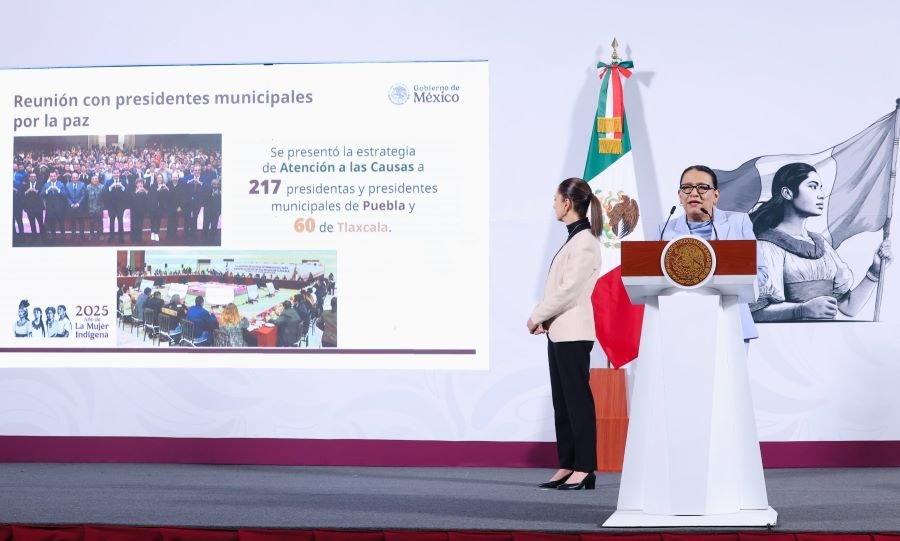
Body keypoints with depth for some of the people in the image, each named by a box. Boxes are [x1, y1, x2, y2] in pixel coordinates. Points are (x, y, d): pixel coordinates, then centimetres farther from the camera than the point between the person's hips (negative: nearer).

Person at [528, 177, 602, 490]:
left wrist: (537, 316, -10)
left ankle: (584, 470, -3)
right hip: (559, 332, 9)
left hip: (573, 333, -9)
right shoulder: (573, 239, 15)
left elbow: (569, 290, -18)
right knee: (562, 400, 9)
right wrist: (544, 319, 2)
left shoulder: (584, 242, -13)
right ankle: (567, 466, 13)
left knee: (577, 399, -6)